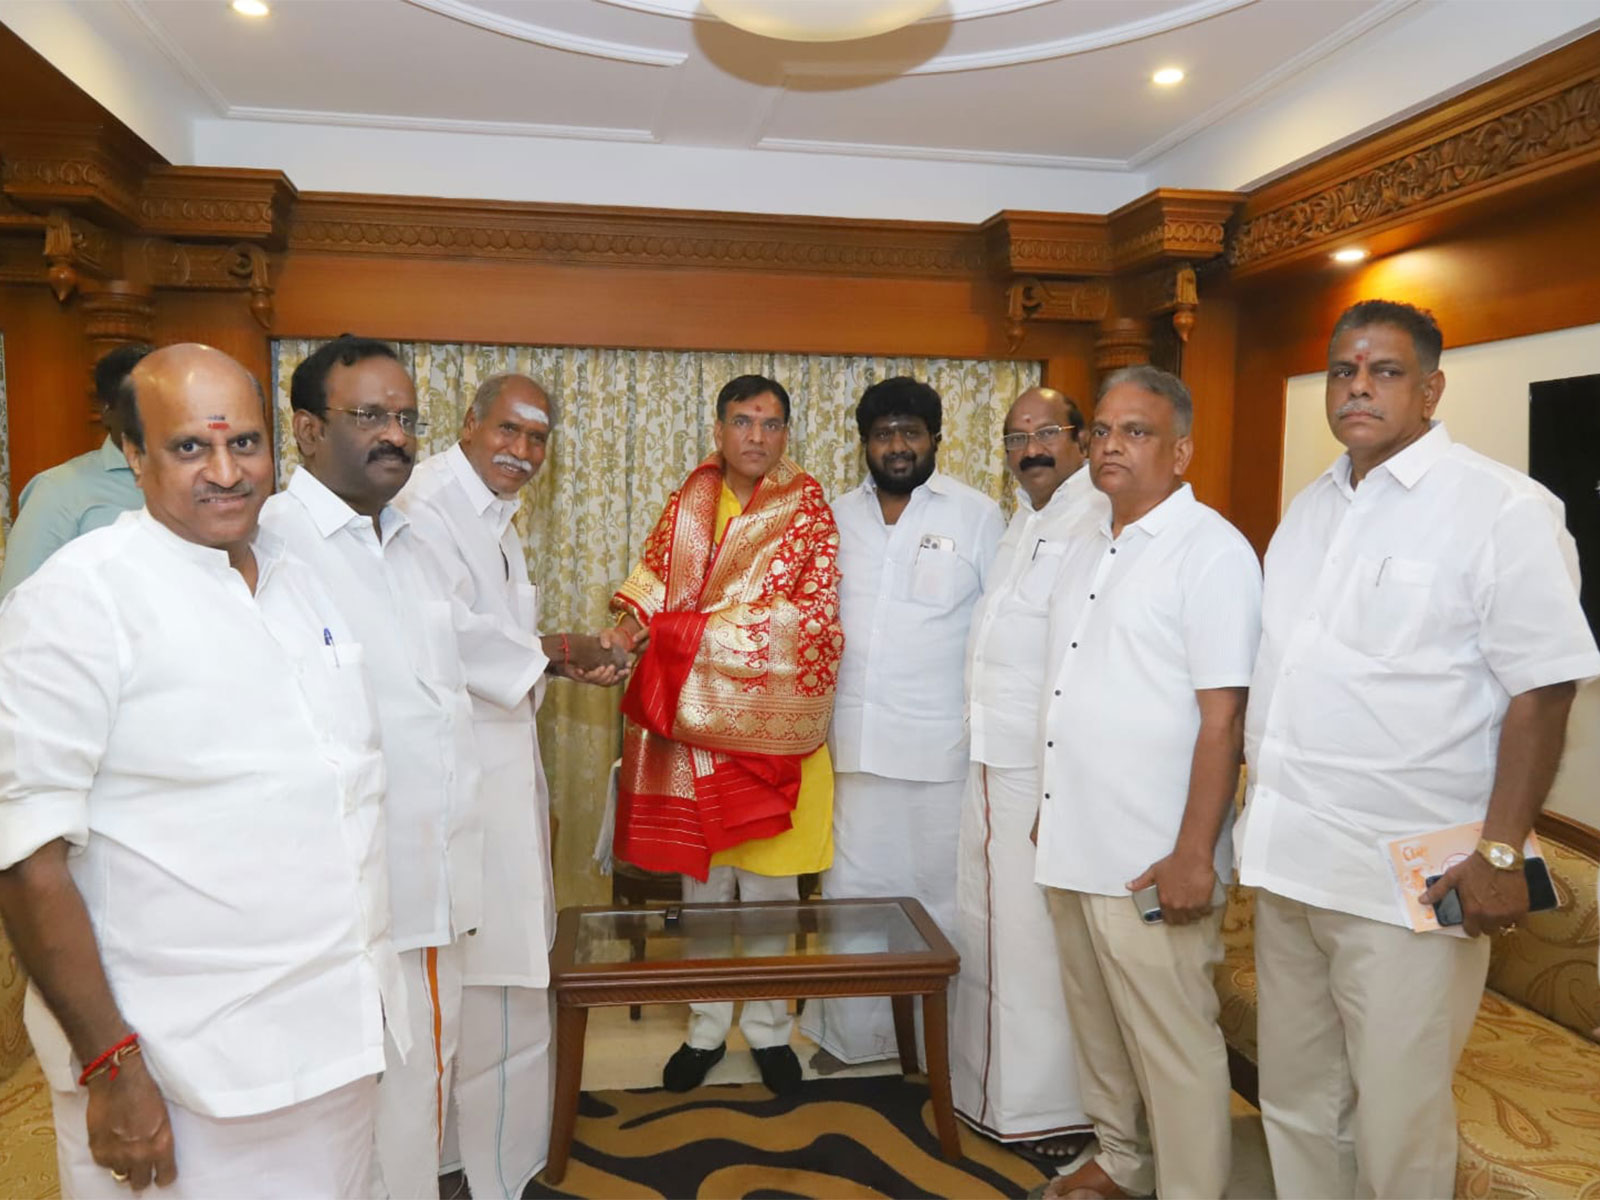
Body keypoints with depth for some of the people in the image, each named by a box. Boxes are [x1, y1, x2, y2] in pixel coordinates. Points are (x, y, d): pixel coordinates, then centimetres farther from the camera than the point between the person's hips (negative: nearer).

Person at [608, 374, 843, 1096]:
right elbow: (654, 570, 9)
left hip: (772, 721, -3)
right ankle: (706, 1027, 27)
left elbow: (809, 614, -13)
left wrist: (689, 629, -17)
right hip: (692, 723, 3)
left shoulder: (807, 507, -4)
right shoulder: (690, 501, 8)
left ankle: (768, 1028, 25)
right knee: (701, 880, 12)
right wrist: (630, 618, -15)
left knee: (769, 886, 6)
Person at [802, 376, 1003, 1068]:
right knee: (852, 890, 11)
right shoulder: (839, 517, 10)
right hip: (856, 743, 4)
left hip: (944, 748, -3)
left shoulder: (977, 517, 0)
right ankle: (847, 1031, 27)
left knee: (940, 894, 6)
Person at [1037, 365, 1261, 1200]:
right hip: (1072, 847, 8)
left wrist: (1194, 856, -18)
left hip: (1153, 863, -7)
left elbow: (1223, 717, -16)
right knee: (1098, 1029, 20)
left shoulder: (1211, 552, -12)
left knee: (1172, 1047, 4)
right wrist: (1049, 812, 15)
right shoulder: (1086, 550, 12)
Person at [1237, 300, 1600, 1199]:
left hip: (1407, 884, -6)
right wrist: (1257, 821, 14)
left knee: (1398, 1125, 7)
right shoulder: (1309, 509, 12)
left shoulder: (1503, 508, -9)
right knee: (1296, 1102, 19)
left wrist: (1501, 851, -16)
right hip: (1289, 861, 7)